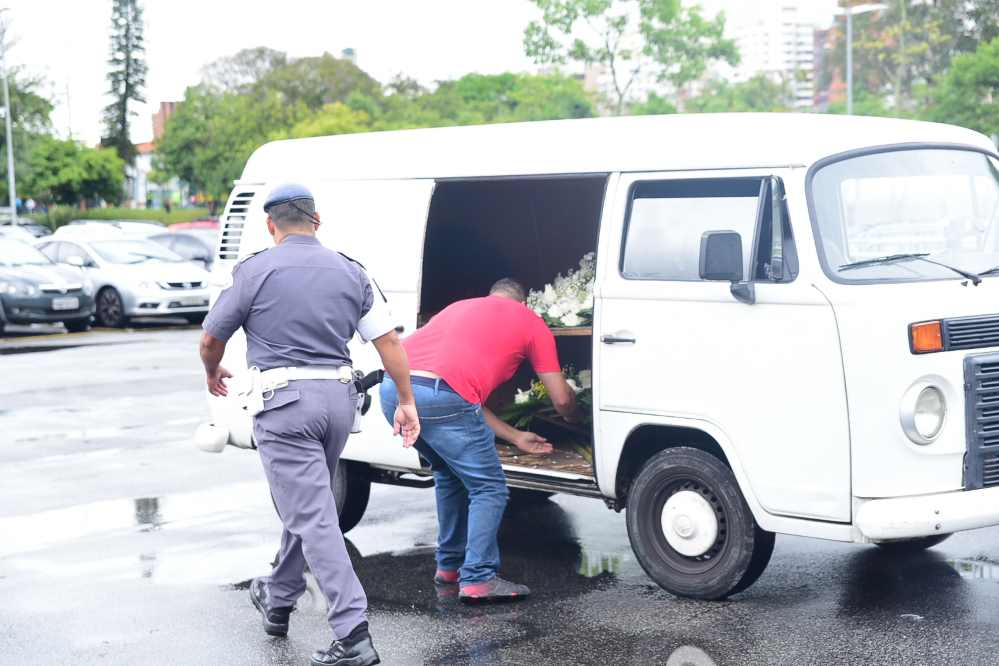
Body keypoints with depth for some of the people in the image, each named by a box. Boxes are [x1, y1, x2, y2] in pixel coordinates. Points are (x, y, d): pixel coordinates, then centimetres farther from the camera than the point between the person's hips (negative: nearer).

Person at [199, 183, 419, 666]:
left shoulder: (255, 271, -4)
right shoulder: (350, 272, 8)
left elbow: (211, 340, 4)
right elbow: (389, 340, 6)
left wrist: (213, 373, 25)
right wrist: (406, 402, 13)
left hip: (285, 400, -6)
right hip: (338, 396, 6)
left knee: (312, 517, -7)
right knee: (306, 507, 23)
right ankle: (278, 600, 40)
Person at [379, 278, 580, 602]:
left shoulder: (461, 307, 37)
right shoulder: (532, 322, 21)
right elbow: (561, 399, 22)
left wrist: (515, 437, 38)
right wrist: (573, 416, 46)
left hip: (392, 389, 7)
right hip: (440, 396, -7)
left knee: (451, 476, 28)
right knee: (489, 489, 8)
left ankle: (449, 566, 34)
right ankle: (478, 580, 1)